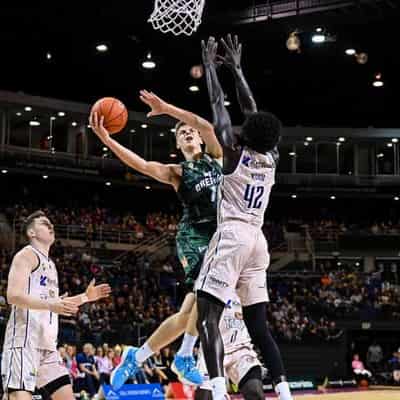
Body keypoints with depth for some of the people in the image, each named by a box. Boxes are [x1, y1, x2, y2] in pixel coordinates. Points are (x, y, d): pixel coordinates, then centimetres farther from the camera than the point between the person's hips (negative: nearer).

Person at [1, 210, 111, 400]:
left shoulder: (50, 263, 24)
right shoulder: (27, 255, -3)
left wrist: (85, 297, 25)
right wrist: (50, 305, -30)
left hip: (47, 343, 9)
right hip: (25, 341, -9)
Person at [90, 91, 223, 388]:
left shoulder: (215, 157, 16)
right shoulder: (176, 172, 8)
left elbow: (207, 126, -2)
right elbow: (141, 164, -9)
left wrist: (167, 108, -9)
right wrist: (107, 140, -22)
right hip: (195, 235, -4)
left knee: (188, 312, 1)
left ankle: (136, 358, 15)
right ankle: (185, 358, -14)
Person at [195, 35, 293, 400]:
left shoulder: (235, 152, -3)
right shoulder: (271, 159, 11)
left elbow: (218, 105, 4)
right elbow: (253, 110, 21)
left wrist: (210, 65, 17)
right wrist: (237, 68, 28)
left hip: (232, 235, -7)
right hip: (258, 240, 7)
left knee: (207, 316, -12)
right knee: (258, 325, 10)